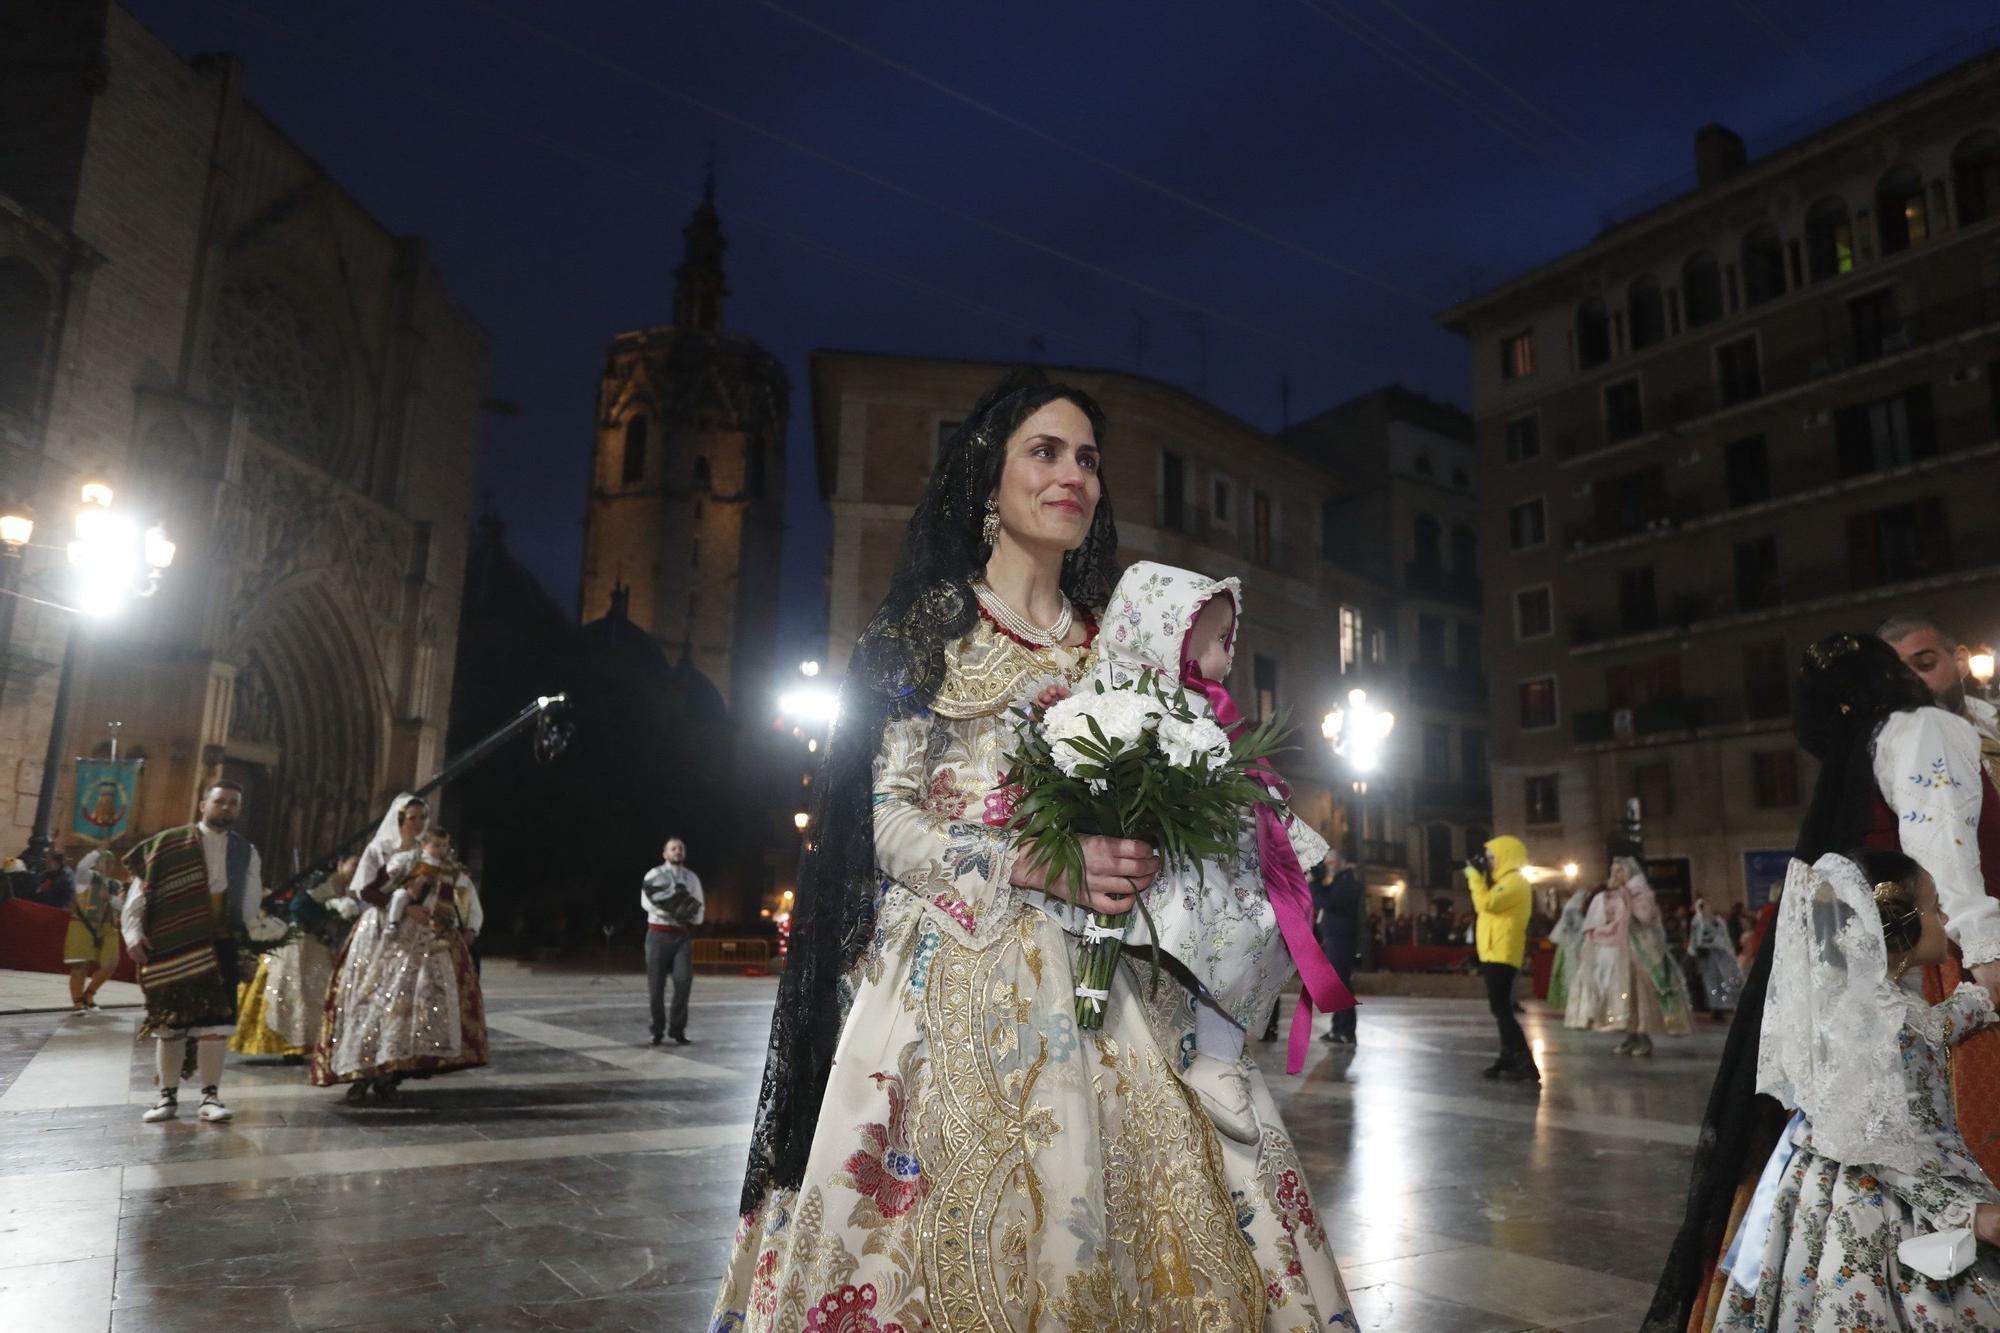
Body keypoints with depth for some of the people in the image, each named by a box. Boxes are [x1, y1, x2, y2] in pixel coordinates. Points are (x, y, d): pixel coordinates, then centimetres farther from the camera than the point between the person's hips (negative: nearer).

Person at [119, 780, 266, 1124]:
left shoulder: (246, 852, 10)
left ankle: (210, 1096, 7)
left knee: (214, 1022, 0)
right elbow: (140, 889, 0)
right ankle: (168, 1096, 19)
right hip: (170, 944, -1)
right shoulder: (168, 844, 2)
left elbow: (252, 906, 11)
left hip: (220, 946, 1)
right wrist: (133, 932, -10)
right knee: (169, 1020, 7)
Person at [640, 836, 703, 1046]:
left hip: (681, 935, 2)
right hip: (658, 934, -2)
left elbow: (698, 907, 9)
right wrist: (676, 910, -19)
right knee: (656, 985, 2)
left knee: (684, 979, -12)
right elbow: (646, 902, -13)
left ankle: (677, 1029, -1)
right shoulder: (654, 875, 2)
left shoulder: (691, 877, 12)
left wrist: (682, 910, -11)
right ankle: (657, 1030, 18)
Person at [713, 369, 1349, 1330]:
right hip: (958, 978, -3)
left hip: (1104, 988, 4)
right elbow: (891, 820, -5)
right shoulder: (931, 626, 3)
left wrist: (1143, 867, -5)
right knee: (949, 1230, -5)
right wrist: (1038, 866, -18)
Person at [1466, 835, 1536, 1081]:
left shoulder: (1515, 881, -13)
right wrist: (1477, 878, 14)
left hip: (1502, 954, -11)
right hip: (1494, 953, 11)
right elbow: (1484, 906, 22)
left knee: (1500, 1008, -13)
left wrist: (1474, 876, -13)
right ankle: (1508, 1058, 17)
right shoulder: (1505, 882, 19)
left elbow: (1486, 903, -24)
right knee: (1501, 1008, 12)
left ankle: (1526, 1062, -15)